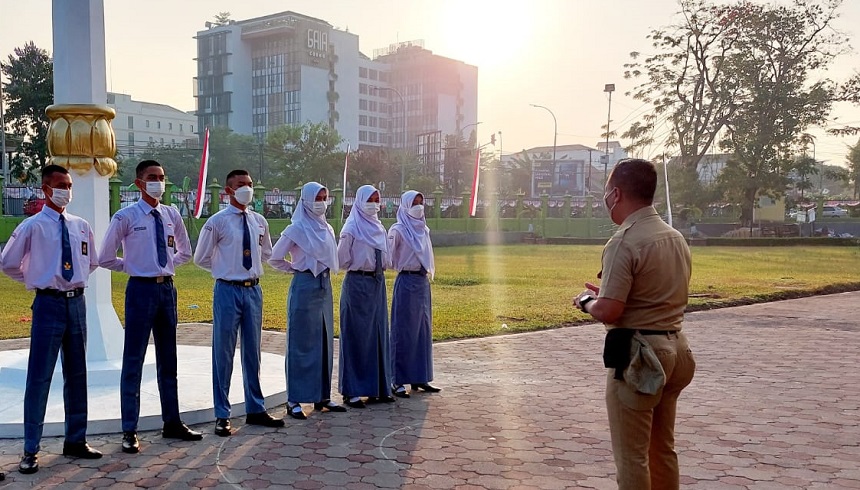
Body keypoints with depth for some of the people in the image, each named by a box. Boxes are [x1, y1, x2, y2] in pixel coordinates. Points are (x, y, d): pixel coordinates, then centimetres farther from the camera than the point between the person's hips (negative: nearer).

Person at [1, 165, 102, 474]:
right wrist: (35, 280, 6)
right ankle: (30, 450, 7)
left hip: (77, 302, 5)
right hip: (49, 304, -5)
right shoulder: (33, 226, -6)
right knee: (39, 376, -2)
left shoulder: (81, 226, 7)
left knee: (77, 374, 12)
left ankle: (76, 440, 24)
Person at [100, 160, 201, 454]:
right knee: (133, 361, 0)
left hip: (167, 288, 5)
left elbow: (185, 252, 21)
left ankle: (172, 423, 24)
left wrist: (168, 266, 7)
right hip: (141, 289, -5)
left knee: (168, 360, 13)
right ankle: (129, 432, 9)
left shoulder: (172, 215, 6)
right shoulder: (126, 217, -8)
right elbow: (105, 258, -2)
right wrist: (131, 266, 1)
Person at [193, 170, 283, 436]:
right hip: (227, 291, -5)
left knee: (252, 351, 13)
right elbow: (201, 258, 2)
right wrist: (225, 268, 6)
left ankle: (255, 409, 24)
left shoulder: (260, 222, 7)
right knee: (223, 353, 2)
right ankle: (222, 415, 12)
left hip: (253, 290, 5)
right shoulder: (217, 222, -7)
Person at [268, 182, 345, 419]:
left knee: (324, 342, 9)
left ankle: (322, 396, 18)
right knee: (301, 343, -2)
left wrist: (325, 273, 9)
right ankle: (294, 400, 5)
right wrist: (295, 268, 3)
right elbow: (274, 258, -5)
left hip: (325, 286, 6)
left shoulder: (327, 229, 10)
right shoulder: (296, 229, -8)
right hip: (304, 287, -6)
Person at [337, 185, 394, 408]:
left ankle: (378, 388, 17)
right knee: (356, 337, -2)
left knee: (378, 334, 9)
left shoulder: (379, 228, 11)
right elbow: (343, 260, -8)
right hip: (357, 284, -6)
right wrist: (361, 267, 2)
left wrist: (380, 266, 3)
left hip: (378, 283, 6)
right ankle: (351, 391, 5)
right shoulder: (351, 229, -9)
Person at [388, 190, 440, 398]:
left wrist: (429, 271, 13)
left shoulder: (423, 229, 13)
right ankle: (398, 381, 4)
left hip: (423, 282, 7)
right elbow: (388, 257, -11)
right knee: (403, 331, -3)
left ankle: (420, 377, 18)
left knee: (423, 330, 9)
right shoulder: (398, 230, -8)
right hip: (406, 282, -7)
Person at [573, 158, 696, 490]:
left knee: (631, 454, 3)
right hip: (674, 347, 9)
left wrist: (586, 301, -1)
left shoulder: (624, 242, -18)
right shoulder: (676, 238, 9)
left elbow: (608, 312, -23)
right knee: (663, 448, 19)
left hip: (637, 354, -9)